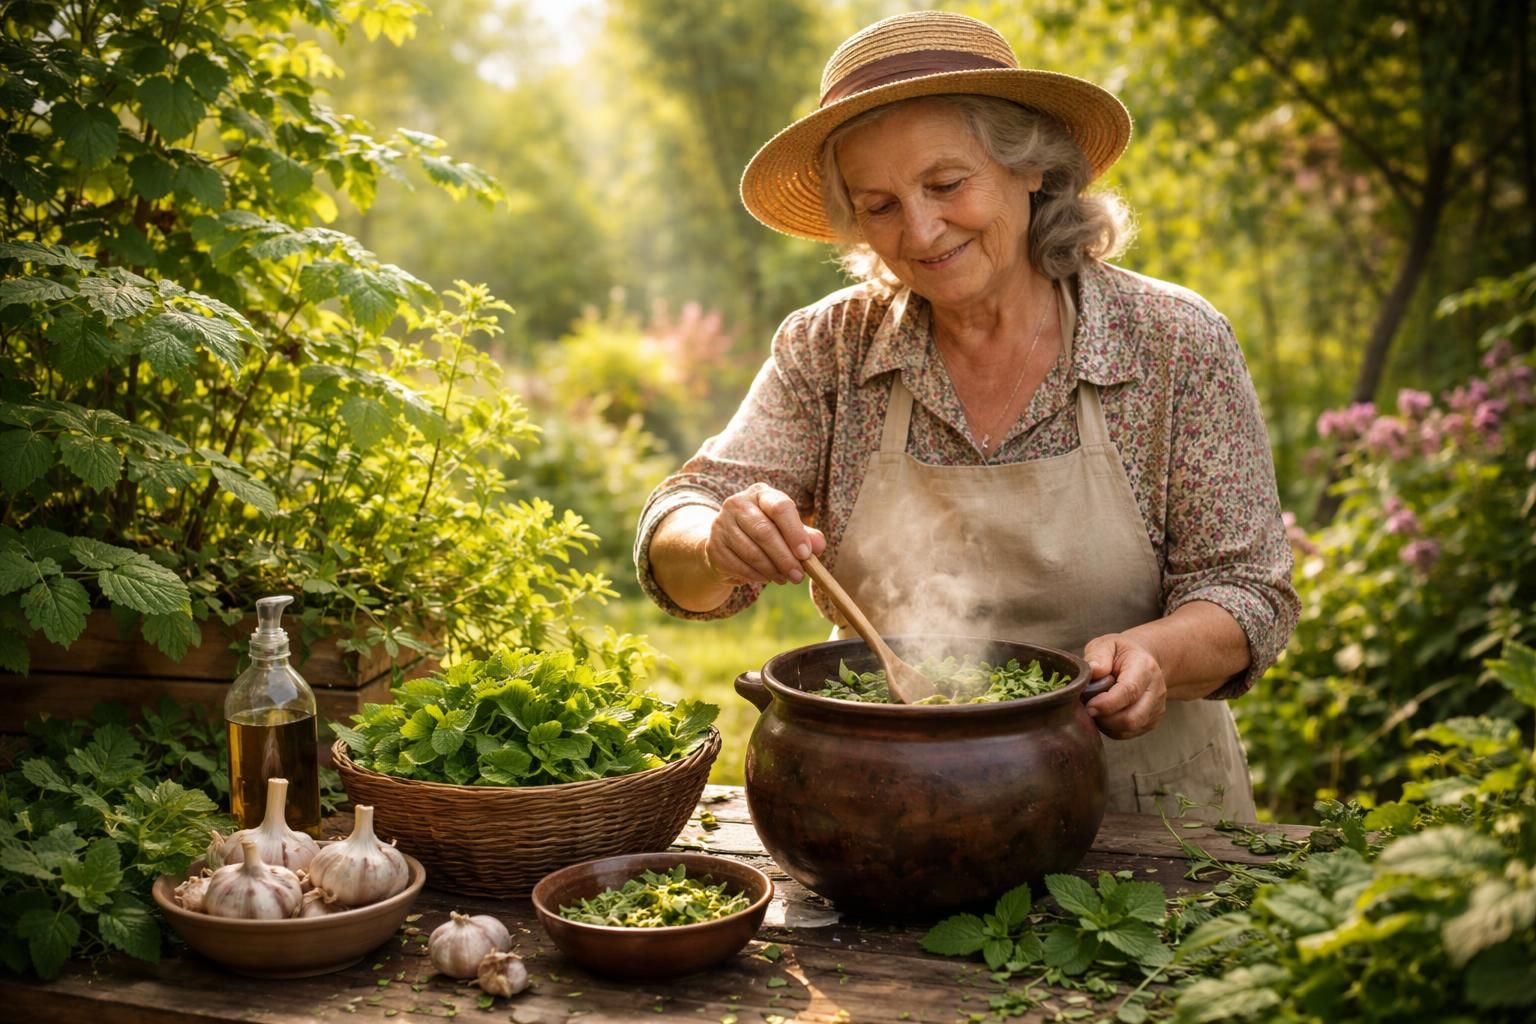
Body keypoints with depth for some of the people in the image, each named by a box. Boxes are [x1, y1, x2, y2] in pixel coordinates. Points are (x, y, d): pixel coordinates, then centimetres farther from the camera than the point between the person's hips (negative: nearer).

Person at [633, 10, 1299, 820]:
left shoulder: (1176, 345, -4)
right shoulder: (827, 351, 1)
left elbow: (1248, 595, -3)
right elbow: (670, 551, -2)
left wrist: (1152, 653, -24)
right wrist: (723, 547, -24)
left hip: (1138, 808, -1)